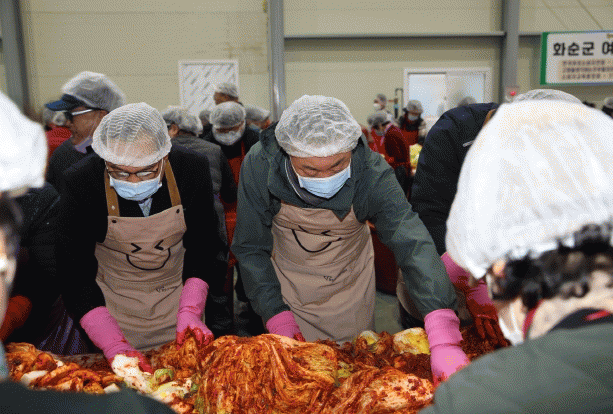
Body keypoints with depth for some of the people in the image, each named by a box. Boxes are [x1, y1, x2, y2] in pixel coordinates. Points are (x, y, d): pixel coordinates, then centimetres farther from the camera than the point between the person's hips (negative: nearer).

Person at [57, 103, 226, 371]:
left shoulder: (193, 169, -20)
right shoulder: (79, 183, -23)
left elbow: (203, 248, -8)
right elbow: (75, 276, -19)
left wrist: (190, 311, -21)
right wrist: (114, 346, -29)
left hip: (179, 295, 2)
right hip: (112, 303, -1)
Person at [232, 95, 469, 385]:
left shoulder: (371, 172, -31)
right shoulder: (260, 165, -29)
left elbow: (413, 242, -41)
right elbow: (251, 247, -17)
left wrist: (444, 338, -51)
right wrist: (276, 315, -24)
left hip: (350, 281, 0)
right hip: (285, 281, 0)